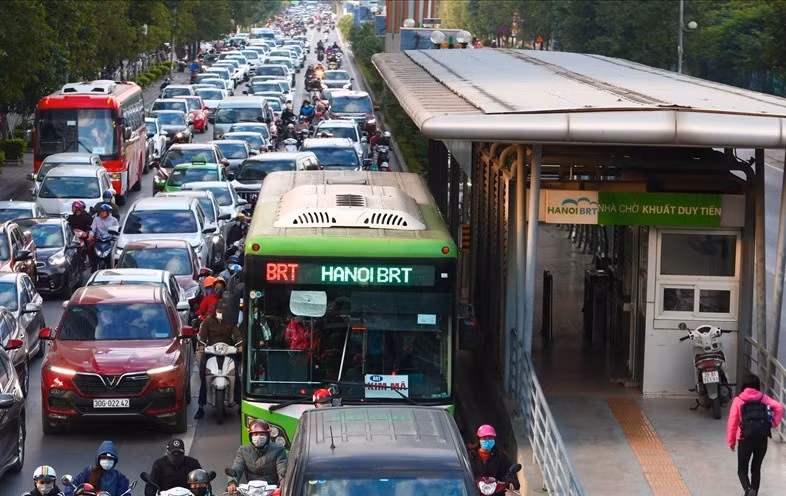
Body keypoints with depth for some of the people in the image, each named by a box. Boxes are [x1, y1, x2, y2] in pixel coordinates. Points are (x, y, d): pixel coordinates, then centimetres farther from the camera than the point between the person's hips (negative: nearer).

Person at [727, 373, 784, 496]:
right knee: (756, 469, 19)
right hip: (762, 440, 2)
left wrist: (731, 442, 6)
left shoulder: (738, 400, 0)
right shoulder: (763, 398, 5)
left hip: (745, 440, -2)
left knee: (742, 470, 9)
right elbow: (779, 407, -10)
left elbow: (732, 423, -2)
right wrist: (774, 423, 2)